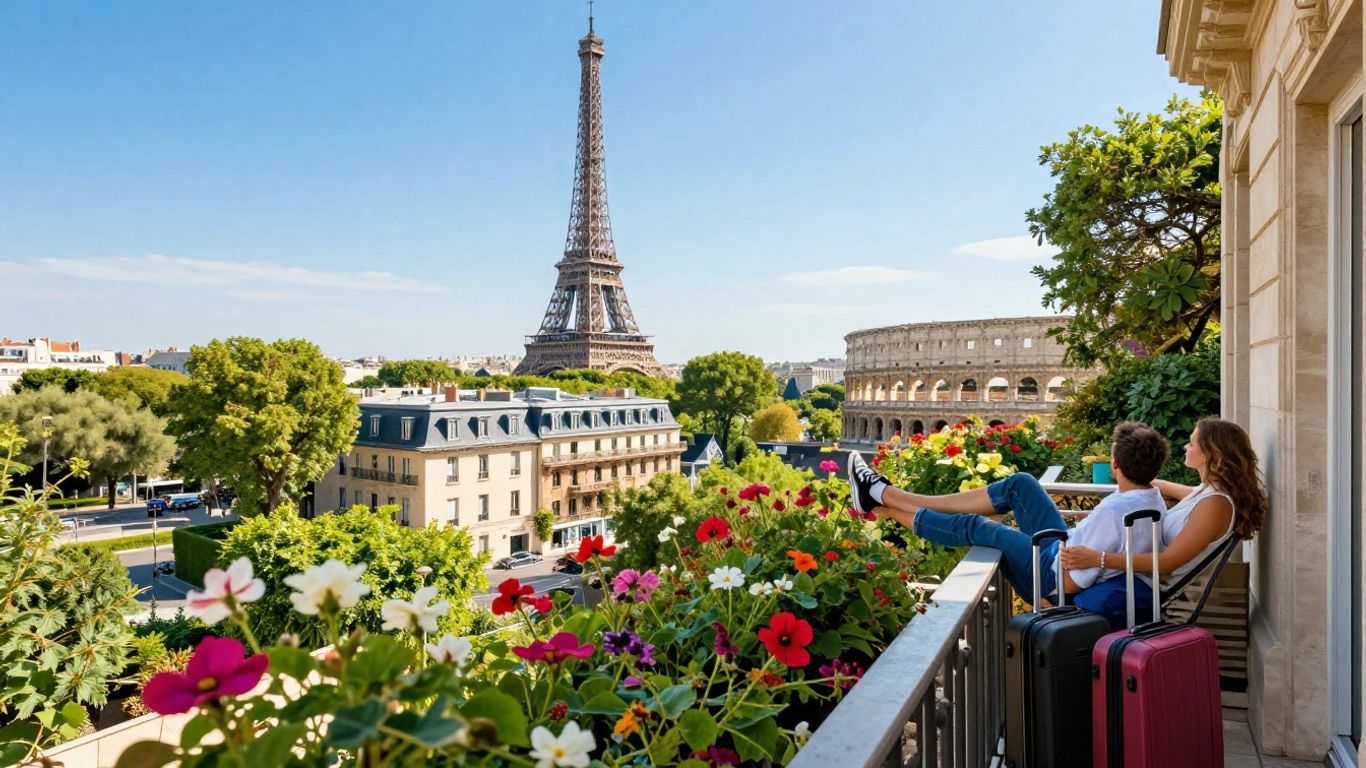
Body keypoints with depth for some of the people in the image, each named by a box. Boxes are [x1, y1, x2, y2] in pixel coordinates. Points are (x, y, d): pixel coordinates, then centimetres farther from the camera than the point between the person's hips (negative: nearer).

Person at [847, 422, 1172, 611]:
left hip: (1056, 577, -8)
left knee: (972, 526, -2)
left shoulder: (1112, 511, -33)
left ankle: (880, 495, 15)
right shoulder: (1154, 498, -5)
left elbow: (1073, 582, -30)